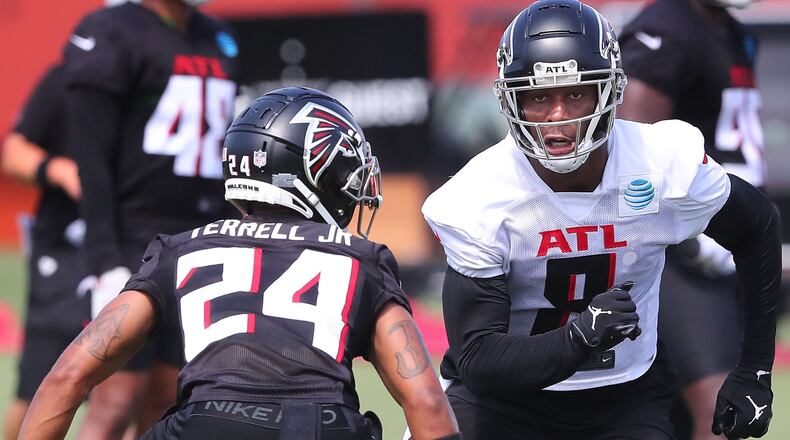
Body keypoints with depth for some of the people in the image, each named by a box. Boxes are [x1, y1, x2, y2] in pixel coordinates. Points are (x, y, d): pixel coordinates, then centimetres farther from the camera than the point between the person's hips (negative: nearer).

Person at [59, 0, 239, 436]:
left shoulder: (217, 41, 15)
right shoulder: (112, 36, -8)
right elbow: (93, 164, -13)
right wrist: (107, 265, -19)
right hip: (134, 248, -7)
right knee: (116, 404, -10)